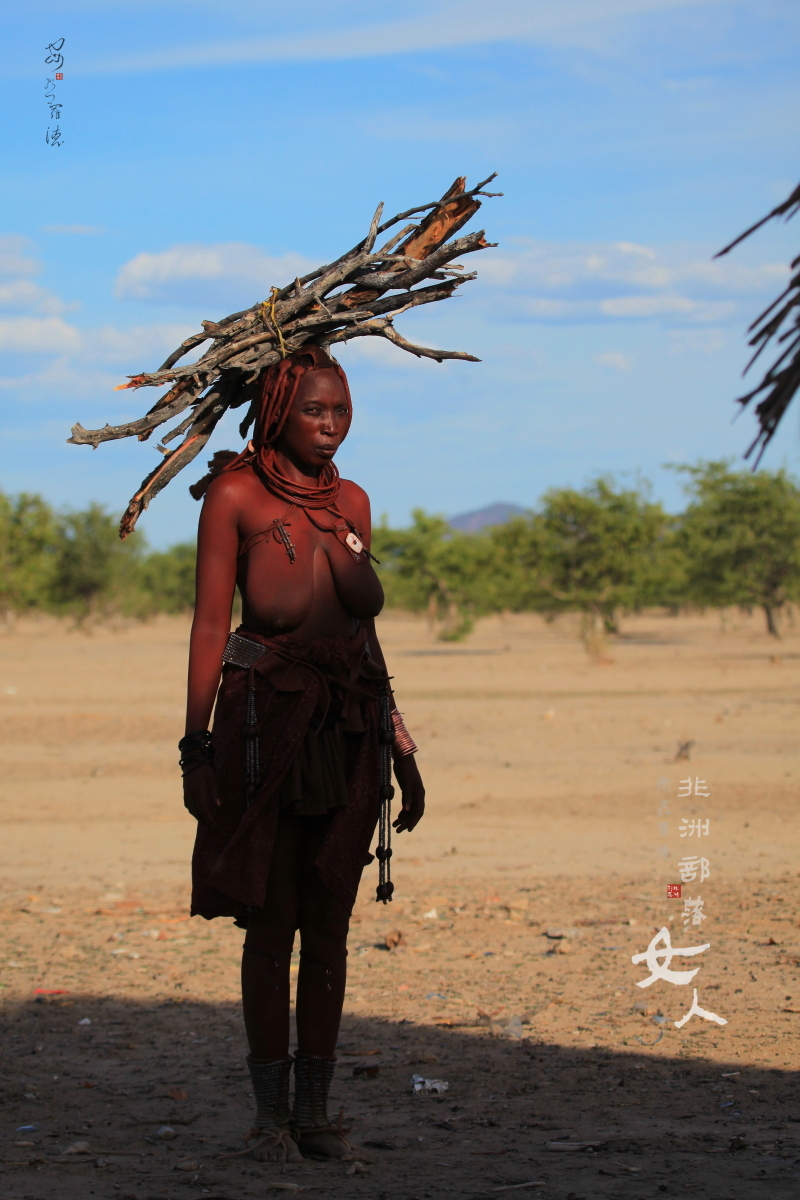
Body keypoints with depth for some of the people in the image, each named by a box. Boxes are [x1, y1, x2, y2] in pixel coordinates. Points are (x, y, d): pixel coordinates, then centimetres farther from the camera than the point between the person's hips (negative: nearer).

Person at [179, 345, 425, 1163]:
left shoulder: (351, 501, 11)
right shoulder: (236, 494, -5)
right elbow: (210, 624, -7)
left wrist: (399, 748, 14)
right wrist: (196, 744, -11)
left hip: (350, 728, 4)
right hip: (266, 724, -4)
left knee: (328, 927, 5)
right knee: (270, 923, 0)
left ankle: (316, 1108, 12)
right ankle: (271, 1111, 8)